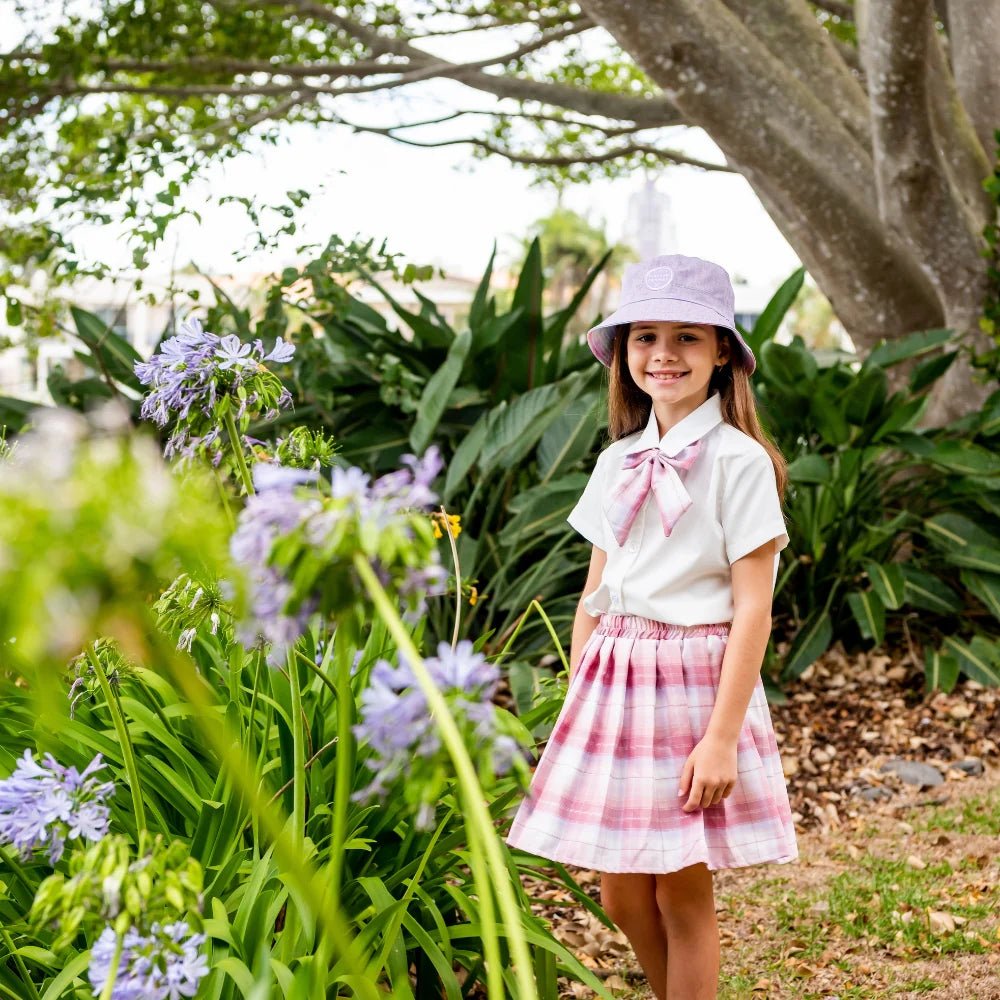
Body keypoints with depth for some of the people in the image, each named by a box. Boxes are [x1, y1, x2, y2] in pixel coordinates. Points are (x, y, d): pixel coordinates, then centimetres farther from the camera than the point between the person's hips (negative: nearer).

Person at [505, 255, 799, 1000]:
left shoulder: (738, 461, -9)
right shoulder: (619, 462, 9)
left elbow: (753, 608, -12)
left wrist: (722, 737, -16)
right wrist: (576, 708, 9)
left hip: (696, 682, -6)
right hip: (613, 683, 6)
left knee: (682, 894, 3)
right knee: (621, 892, 11)